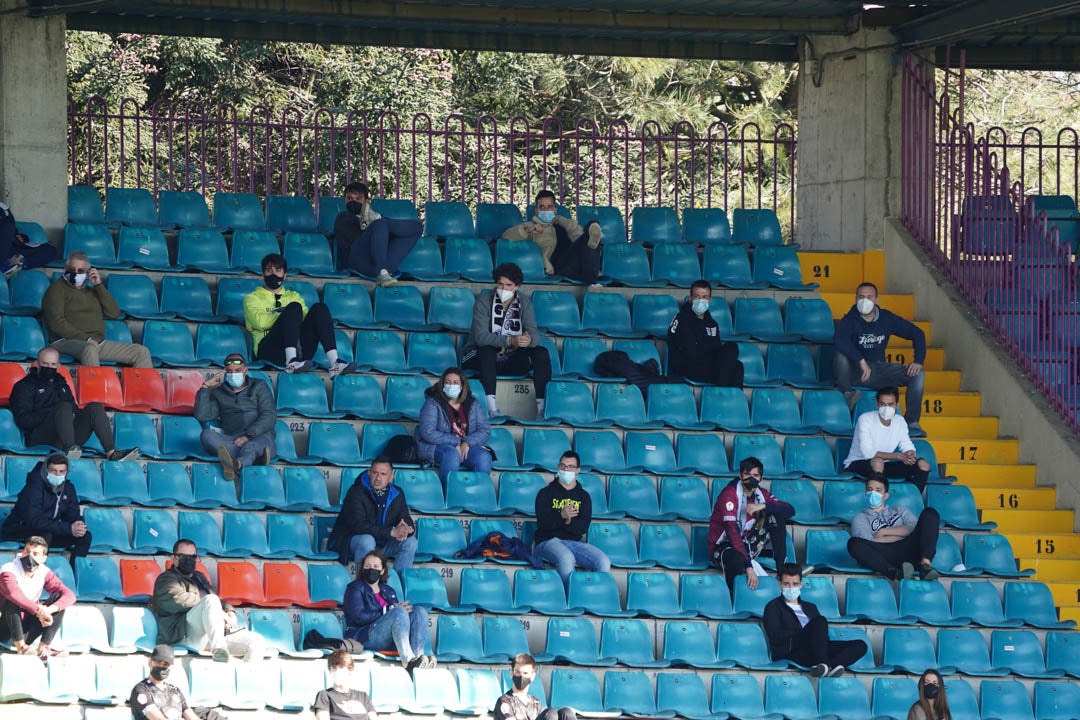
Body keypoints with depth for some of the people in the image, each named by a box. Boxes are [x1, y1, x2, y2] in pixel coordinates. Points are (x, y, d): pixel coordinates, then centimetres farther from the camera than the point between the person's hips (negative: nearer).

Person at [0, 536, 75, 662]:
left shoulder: (44, 573, -3)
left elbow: (69, 595, -13)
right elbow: (13, 592, -40)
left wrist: (49, 609, -32)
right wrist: (38, 610, -42)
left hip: (26, 628, 5)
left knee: (59, 598, -11)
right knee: (12, 598, -31)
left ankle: (43, 647, -22)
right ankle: (19, 645, -34)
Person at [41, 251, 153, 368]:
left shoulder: (91, 291, 25)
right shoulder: (57, 289, 6)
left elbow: (114, 313, 14)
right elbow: (56, 322, -8)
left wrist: (99, 285, 7)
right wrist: (86, 339, -17)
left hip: (97, 343, 7)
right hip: (68, 342, -7)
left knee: (142, 352, -5)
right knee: (90, 349, -43)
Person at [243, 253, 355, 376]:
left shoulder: (293, 296, 32)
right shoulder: (253, 298, 19)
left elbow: (308, 317, 12)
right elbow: (260, 322, -4)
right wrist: (290, 313, -2)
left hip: (299, 350, 4)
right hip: (270, 350, -4)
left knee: (319, 308, -18)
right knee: (294, 307, -26)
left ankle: (334, 362, -37)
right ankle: (291, 361, -49)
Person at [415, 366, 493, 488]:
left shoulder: (472, 404, 13)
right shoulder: (433, 404, 1)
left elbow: (485, 430, 6)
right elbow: (427, 432, -11)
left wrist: (467, 443, -14)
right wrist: (455, 442, -16)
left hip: (467, 446, 3)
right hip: (436, 447, -3)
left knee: (484, 457, -28)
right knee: (451, 454, -38)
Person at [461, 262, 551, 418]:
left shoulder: (524, 303, 0)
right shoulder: (484, 301, -12)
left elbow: (535, 334, -12)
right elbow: (481, 337, -25)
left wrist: (529, 340, -39)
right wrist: (510, 341, -40)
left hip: (510, 361, 4)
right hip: (480, 358, -4)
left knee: (542, 352, -19)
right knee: (487, 349, -37)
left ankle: (543, 406, -28)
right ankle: (491, 407, -44)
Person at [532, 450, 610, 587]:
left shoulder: (583, 496, 16)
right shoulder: (546, 493, 9)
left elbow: (583, 527, 2)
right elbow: (542, 522, -6)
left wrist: (569, 522, -20)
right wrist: (561, 516, -25)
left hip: (574, 541, 3)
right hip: (548, 540, -3)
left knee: (603, 562, -24)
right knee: (566, 558, -39)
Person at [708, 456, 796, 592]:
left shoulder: (760, 494, 2)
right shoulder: (730, 494, -21)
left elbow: (790, 510, -5)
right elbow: (732, 531, -30)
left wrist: (764, 506, -24)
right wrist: (748, 567, -37)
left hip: (747, 544, 7)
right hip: (723, 546, -7)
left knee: (776, 516, -7)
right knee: (739, 561, -42)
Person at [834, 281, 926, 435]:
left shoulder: (887, 319, 2)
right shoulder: (849, 321, -11)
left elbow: (916, 333, 8)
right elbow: (839, 340, -33)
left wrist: (918, 361, -7)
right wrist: (861, 361, -41)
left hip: (879, 369, 4)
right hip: (855, 371, -4)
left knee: (917, 375, -14)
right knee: (841, 355, -35)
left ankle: (911, 422, -12)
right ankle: (848, 393, -27)